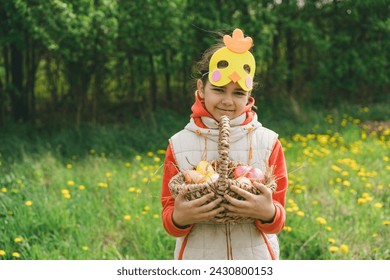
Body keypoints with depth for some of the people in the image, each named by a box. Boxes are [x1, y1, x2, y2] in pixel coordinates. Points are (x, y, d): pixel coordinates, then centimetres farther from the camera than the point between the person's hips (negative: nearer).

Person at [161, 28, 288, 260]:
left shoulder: (268, 143, -3)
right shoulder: (179, 145, -3)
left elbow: (277, 222, 0)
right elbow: (169, 221, 1)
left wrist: (268, 213, -21)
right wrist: (179, 218, -20)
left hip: (256, 262, 0)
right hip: (197, 268, 0)